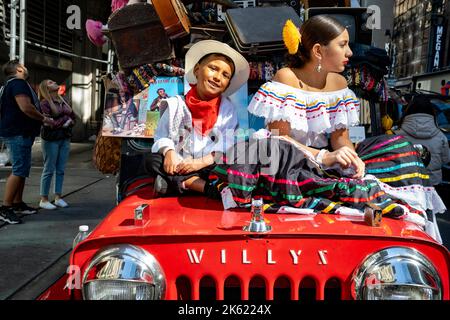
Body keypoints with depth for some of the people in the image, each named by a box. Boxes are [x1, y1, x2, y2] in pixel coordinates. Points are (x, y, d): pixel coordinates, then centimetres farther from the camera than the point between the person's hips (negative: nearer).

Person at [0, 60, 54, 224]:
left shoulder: (14, 84, 20)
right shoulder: (18, 83, -13)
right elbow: (26, 107, -24)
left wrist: (40, 118, 19)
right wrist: (44, 119, -12)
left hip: (20, 133, 11)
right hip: (18, 133, -11)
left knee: (22, 169, 15)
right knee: (19, 170, -12)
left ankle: (17, 204, 22)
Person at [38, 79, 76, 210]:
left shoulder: (63, 101, 13)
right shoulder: (45, 103, -8)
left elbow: (73, 116, 14)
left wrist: (69, 122, -6)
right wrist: (63, 122, -11)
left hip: (65, 139, 6)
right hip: (51, 139, -6)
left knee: (61, 170, 8)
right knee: (49, 170, -2)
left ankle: (58, 197, 17)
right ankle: (44, 199, 6)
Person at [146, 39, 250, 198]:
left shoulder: (227, 108, 3)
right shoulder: (176, 104, 3)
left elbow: (226, 148, -6)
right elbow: (161, 136, 3)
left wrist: (202, 162, -20)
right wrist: (169, 152, -19)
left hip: (209, 167, -1)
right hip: (179, 165, 2)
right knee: (153, 161, -25)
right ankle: (207, 187, -31)